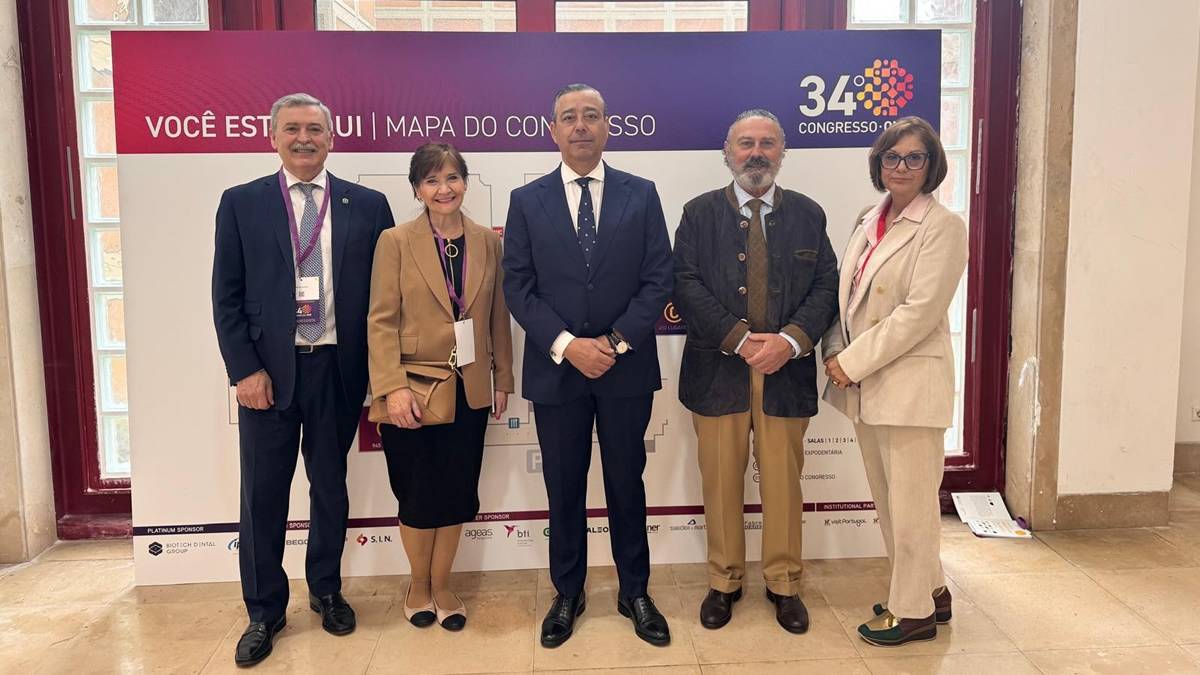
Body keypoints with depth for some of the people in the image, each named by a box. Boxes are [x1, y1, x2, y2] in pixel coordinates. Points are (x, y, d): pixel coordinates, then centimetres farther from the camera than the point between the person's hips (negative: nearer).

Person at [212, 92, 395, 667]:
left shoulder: (367, 205, 3)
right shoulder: (241, 203, 2)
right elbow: (227, 297, 1)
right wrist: (245, 370, -8)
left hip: (338, 368, 1)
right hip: (268, 370, 0)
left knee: (330, 487, 14)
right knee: (263, 495, 7)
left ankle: (326, 591, 34)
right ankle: (264, 611, 24)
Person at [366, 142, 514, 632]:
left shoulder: (487, 242, 5)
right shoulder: (396, 242, -6)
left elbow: (498, 316, 8)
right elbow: (381, 320, -9)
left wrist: (502, 379, 7)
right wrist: (392, 387, -17)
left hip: (469, 390, 3)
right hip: (414, 389, -3)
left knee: (457, 494, 10)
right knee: (419, 495, 9)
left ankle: (441, 586, 29)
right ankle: (419, 585, 31)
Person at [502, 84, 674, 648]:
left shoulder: (641, 194, 3)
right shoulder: (527, 201, 3)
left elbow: (658, 278, -2)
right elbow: (517, 286, -2)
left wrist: (616, 341, -13)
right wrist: (567, 345, -14)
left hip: (626, 368, 0)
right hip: (555, 368, 0)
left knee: (627, 484, 12)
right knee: (564, 489, 11)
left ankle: (634, 593, 28)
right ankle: (567, 595, 28)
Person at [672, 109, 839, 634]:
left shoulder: (807, 214, 9)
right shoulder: (699, 213, 4)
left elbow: (827, 286, 3)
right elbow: (687, 284, -5)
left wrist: (790, 340, -14)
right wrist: (738, 340, -15)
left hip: (787, 369, 1)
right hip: (718, 369, -1)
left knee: (783, 480, 9)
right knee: (721, 480, 8)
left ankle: (783, 583, 25)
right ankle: (724, 581, 24)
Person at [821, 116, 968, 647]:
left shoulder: (942, 226, -9)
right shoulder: (869, 220, 12)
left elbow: (919, 311, -17)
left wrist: (853, 362, -16)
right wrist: (836, 353, -2)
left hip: (910, 383, -7)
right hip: (863, 382, 8)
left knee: (910, 501, 2)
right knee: (887, 497, 16)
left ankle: (915, 611, 19)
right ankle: (929, 590, 34)